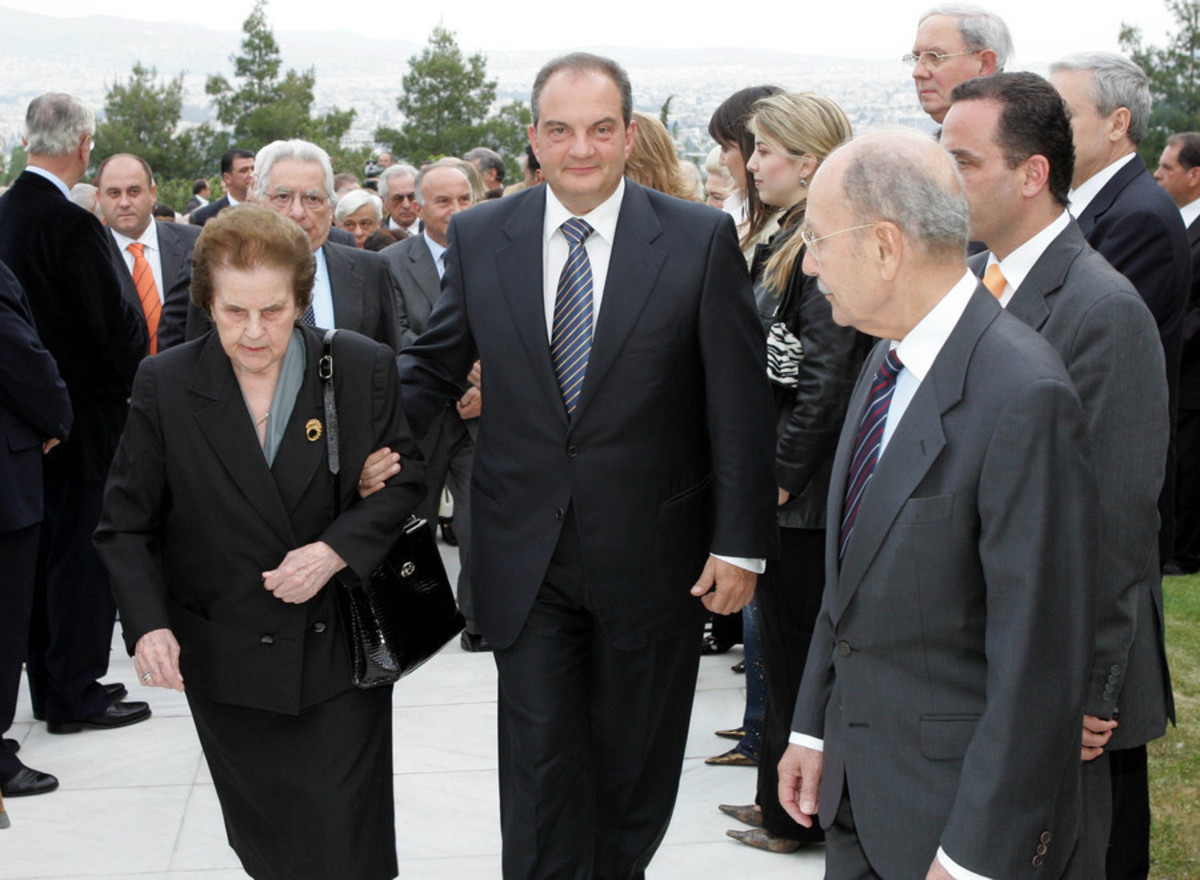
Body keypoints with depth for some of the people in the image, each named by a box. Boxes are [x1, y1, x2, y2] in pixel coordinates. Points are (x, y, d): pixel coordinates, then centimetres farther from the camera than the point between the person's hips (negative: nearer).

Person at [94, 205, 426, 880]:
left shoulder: (365, 369, -6)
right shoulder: (165, 387, -5)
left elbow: (407, 480, 1)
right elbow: (127, 525, -1)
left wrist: (336, 551, -17)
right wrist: (147, 623, -17)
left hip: (342, 654, -1)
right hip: (228, 666, 1)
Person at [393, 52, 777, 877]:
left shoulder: (701, 239, -7)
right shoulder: (480, 237, 1)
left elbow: (740, 404, -6)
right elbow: (435, 366, 10)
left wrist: (740, 544, -8)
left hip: (651, 553, -1)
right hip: (526, 557, 1)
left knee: (633, 768, 15)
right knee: (539, 763, 3)